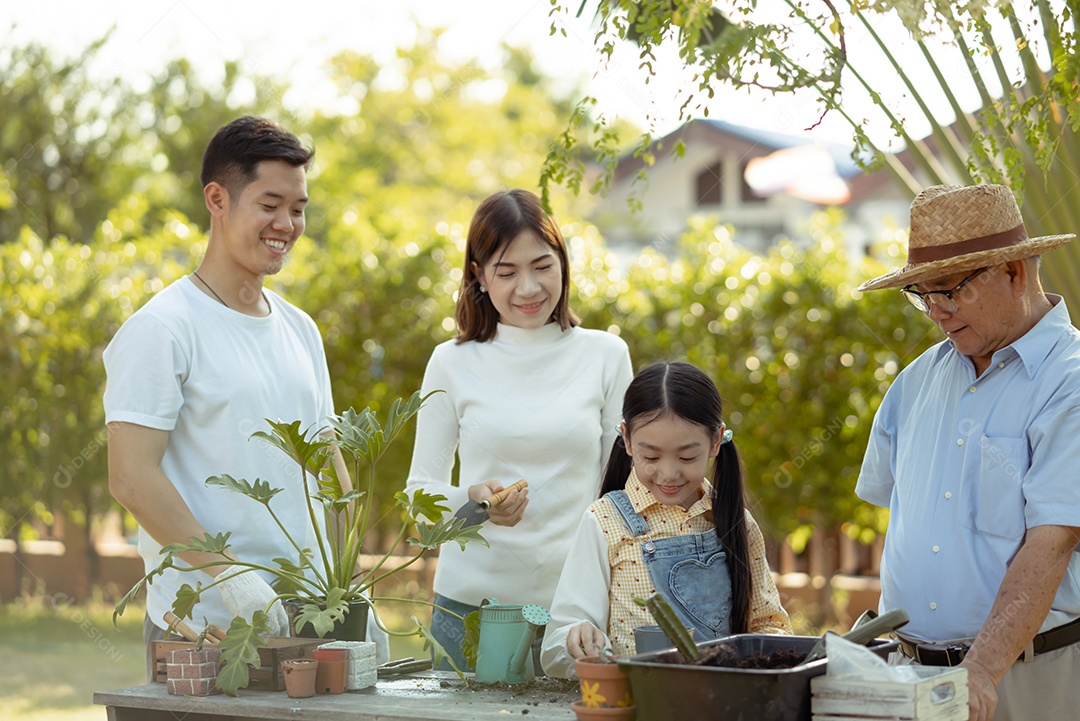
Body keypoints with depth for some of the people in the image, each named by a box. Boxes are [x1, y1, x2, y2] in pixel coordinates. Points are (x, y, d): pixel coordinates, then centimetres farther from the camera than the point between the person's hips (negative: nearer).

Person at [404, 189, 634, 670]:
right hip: (471, 601, 0)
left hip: (573, 599, 0)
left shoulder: (606, 356, 5)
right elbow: (420, 488, 7)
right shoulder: (452, 364, 3)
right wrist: (473, 499, -13)